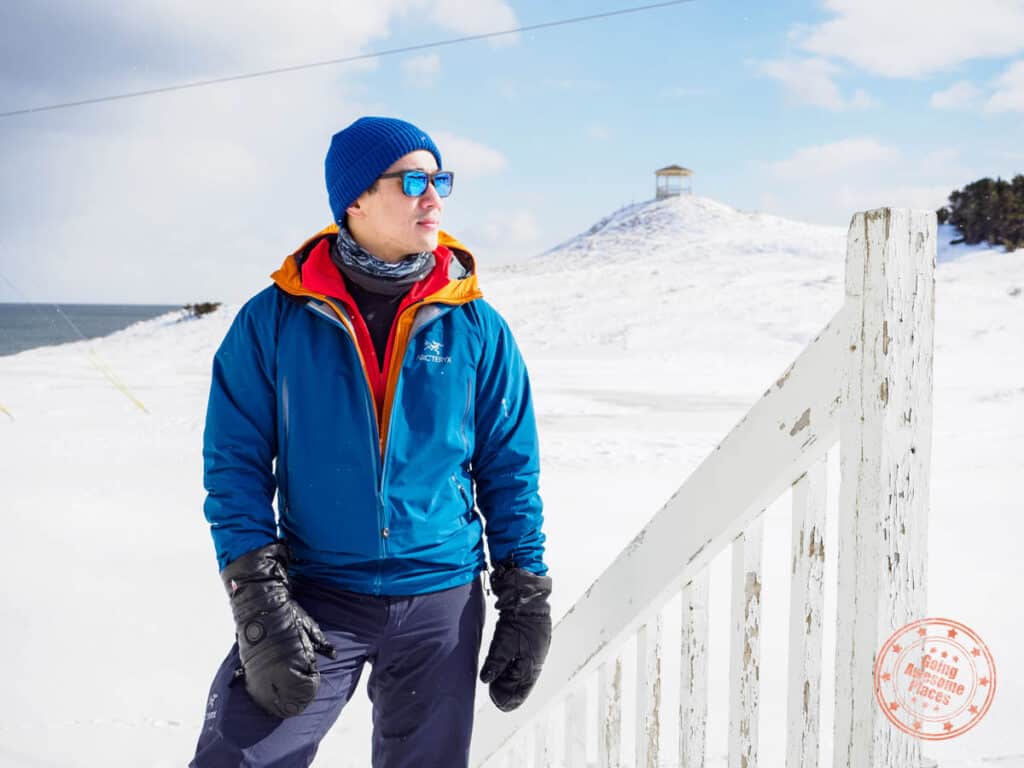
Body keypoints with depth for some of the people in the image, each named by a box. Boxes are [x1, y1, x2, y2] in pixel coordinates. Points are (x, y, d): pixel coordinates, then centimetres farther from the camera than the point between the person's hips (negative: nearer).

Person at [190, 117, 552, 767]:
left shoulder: (476, 328, 0)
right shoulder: (275, 321, -4)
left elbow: (510, 472, 5)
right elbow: (236, 464, -3)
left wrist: (526, 606, 2)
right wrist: (259, 607, -12)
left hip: (442, 602, 2)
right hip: (314, 597, -1)